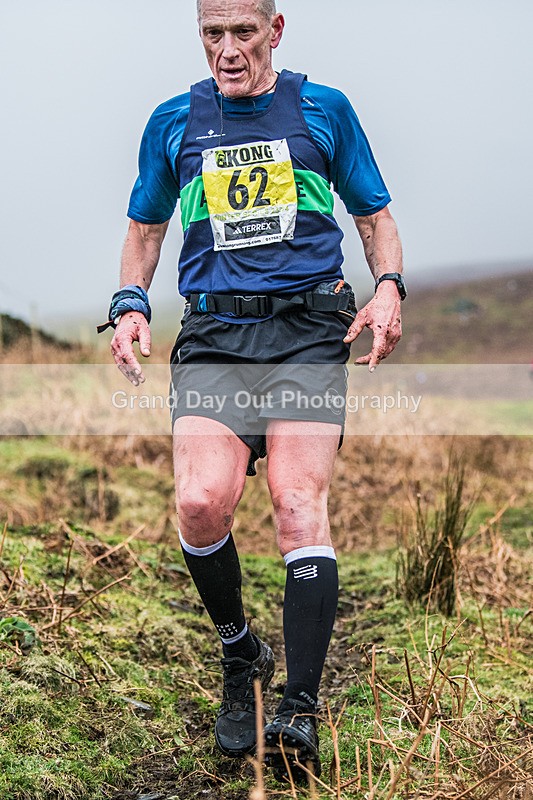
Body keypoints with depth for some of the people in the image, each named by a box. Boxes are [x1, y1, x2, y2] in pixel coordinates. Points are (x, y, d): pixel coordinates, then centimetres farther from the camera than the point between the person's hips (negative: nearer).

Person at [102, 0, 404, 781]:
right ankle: (240, 655, 8)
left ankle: (300, 713, -14)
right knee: (201, 503, -20)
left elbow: (375, 215, 18)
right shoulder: (174, 122, 16)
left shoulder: (324, 108, 12)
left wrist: (388, 286, -1)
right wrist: (130, 304, 7)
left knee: (300, 503, -18)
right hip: (214, 331, 1)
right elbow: (145, 227, 25)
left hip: (309, 327, -1)